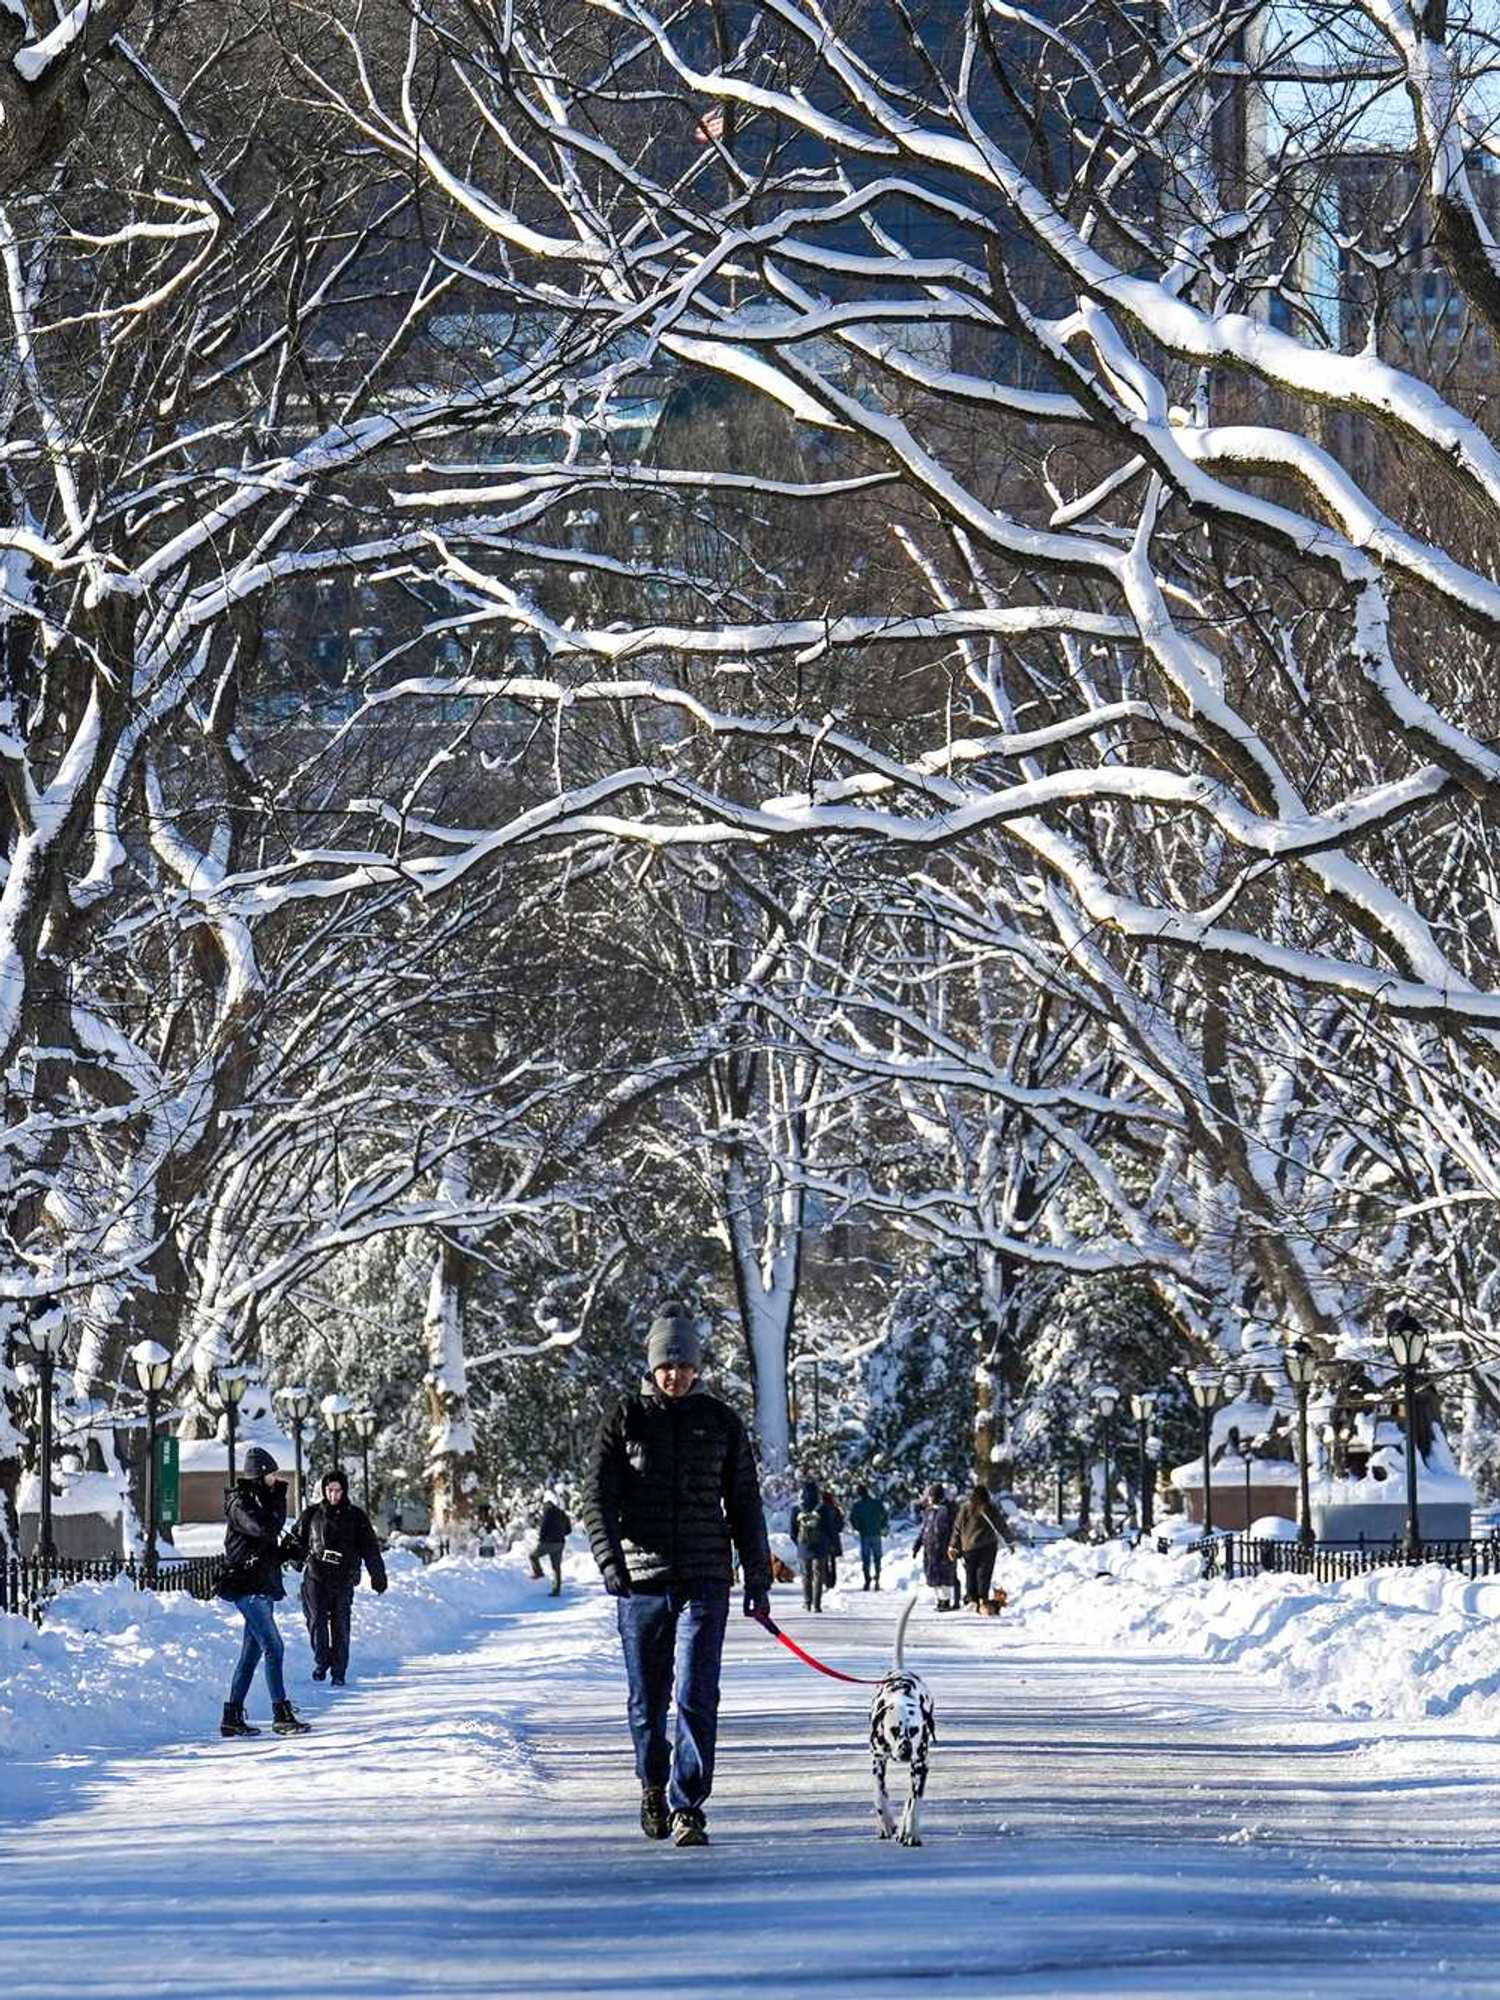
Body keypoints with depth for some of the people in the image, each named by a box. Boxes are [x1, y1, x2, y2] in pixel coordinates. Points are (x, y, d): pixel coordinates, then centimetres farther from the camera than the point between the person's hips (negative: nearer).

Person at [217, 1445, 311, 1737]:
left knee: (252, 1652, 11)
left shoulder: (261, 1498, 17)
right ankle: (281, 1715, -16)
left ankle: (233, 1716, 15)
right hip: (248, 1585, -10)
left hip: (262, 1586, 10)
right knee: (273, 1647, -14)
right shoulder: (240, 1501, -11)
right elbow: (263, 1527, -24)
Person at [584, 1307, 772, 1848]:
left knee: (696, 1697, -10)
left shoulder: (720, 1422, 8)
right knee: (647, 1698, 10)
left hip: (704, 1582, 0)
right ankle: (653, 1784, 34)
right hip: (641, 1580, 0)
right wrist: (610, 1560, -15)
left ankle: (688, 1807, -9)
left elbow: (744, 1504, 13)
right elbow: (598, 1497, -1)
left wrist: (758, 1579, 10)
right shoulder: (625, 1419, 3)